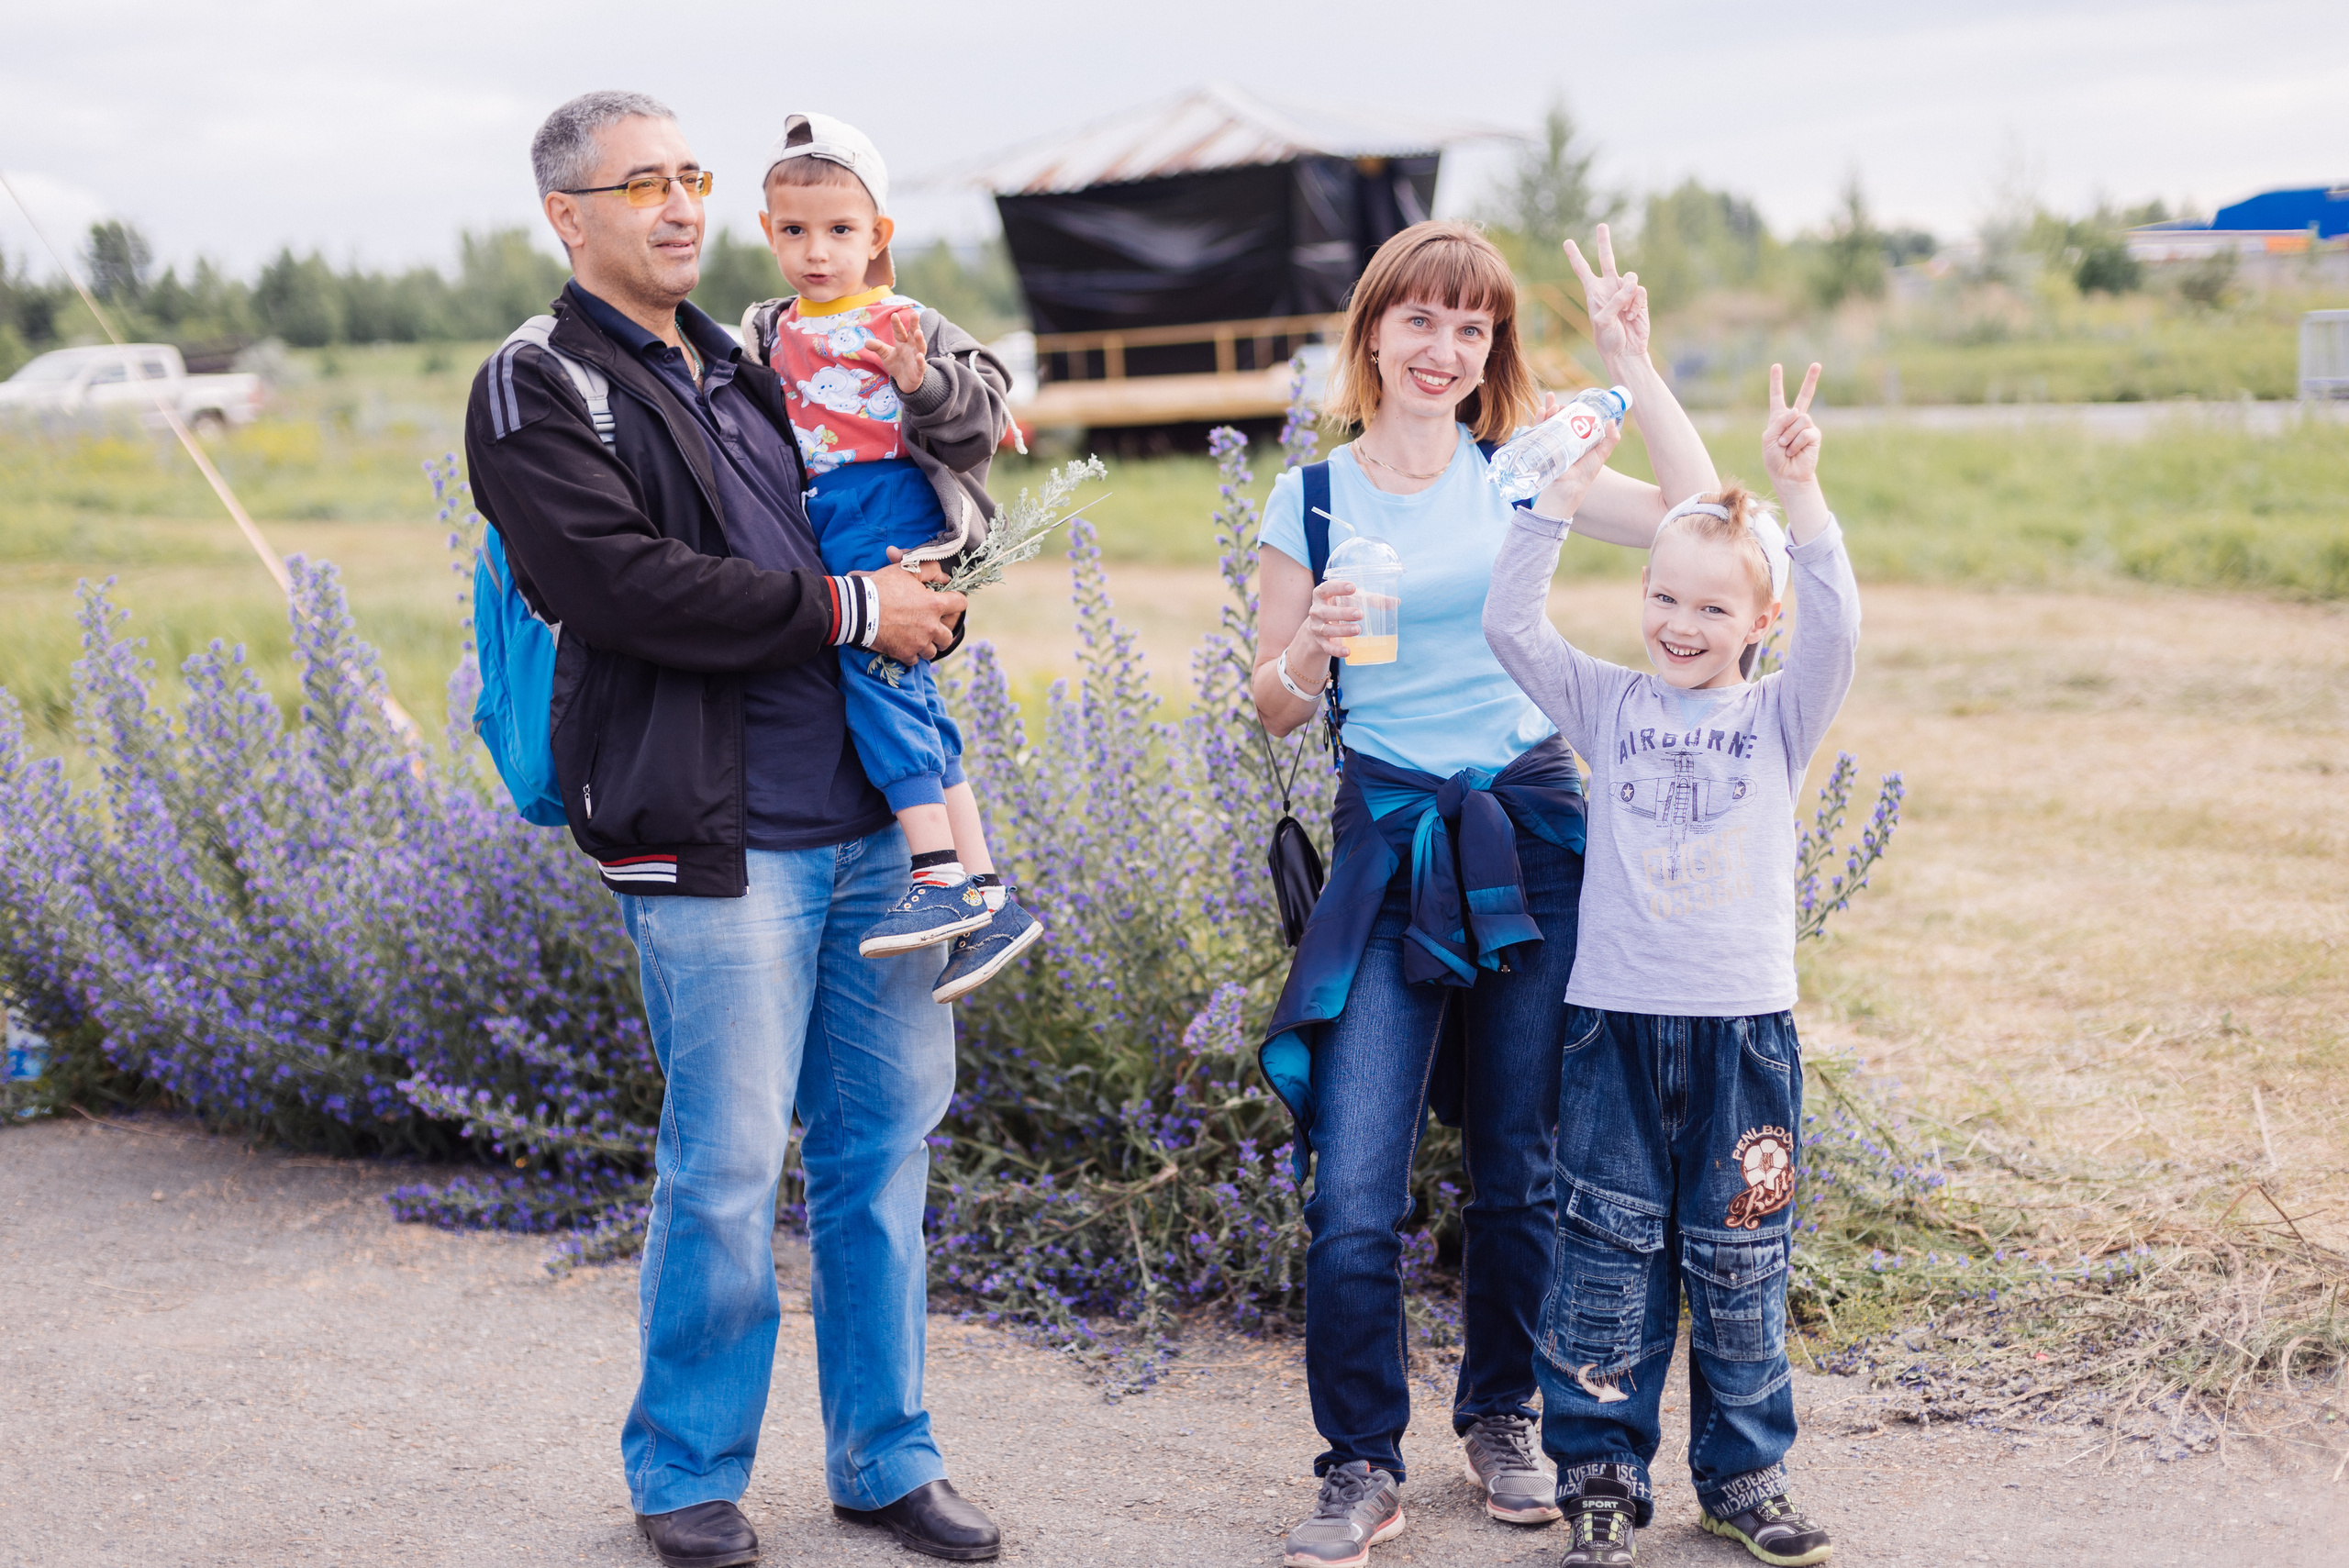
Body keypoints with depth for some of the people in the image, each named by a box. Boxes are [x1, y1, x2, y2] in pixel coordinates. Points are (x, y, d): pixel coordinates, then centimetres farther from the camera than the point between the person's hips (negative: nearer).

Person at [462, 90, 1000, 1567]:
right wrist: (845, 610, -13)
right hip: (714, 835, -6)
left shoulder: (745, 370, 20)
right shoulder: (536, 391, -1)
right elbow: (620, 581, -16)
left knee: (888, 1133, 9)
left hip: (869, 817, 7)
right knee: (730, 1160, -2)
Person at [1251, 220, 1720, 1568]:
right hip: (1390, 839, -1)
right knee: (1356, 1193, -9)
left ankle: (1503, 1419, 30)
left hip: (1533, 834, 1)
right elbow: (1277, 708, 5)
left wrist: (1632, 361, -6)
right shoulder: (1314, 496, 2)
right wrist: (1305, 661, -17)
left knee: (1521, 1163, 10)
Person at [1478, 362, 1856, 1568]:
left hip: (1743, 1026, 0)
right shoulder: (1607, 705, 4)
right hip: (1616, 1019, 0)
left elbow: (1836, 629, -16)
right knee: (1607, 1258, 6)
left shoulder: (1780, 717, 1)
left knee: (1738, 1264, 10)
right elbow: (1510, 626, -7)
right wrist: (1561, 496, -15)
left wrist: (1797, 493, -26)